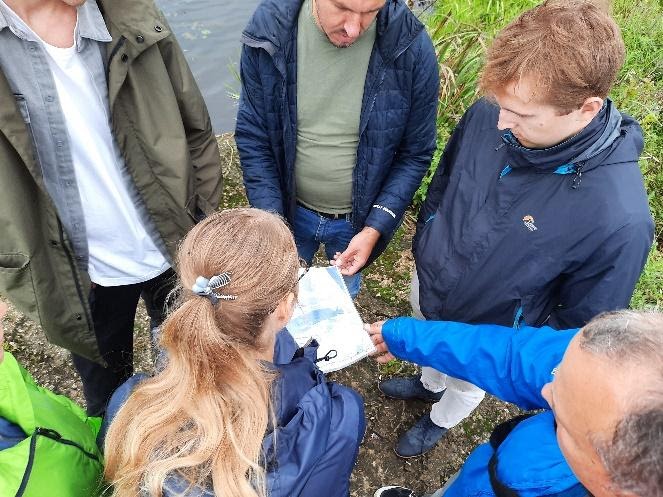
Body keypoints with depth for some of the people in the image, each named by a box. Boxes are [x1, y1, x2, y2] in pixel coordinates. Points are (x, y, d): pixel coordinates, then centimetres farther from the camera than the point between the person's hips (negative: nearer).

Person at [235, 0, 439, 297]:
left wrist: (375, 229, -18)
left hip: (359, 218, 0)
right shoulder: (268, 29, -21)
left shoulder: (412, 49, -23)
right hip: (291, 210, 1)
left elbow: (415, 153, -12)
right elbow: (252, 138, -13)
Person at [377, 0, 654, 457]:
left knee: (465, 383, 30)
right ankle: (428, 383, 70)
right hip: (428, 283, 4)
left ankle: (439, 422, 65)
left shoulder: (620, 220, -37)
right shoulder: (487, 116, -24)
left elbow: (581, 324, -20)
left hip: (486, 337, -3)